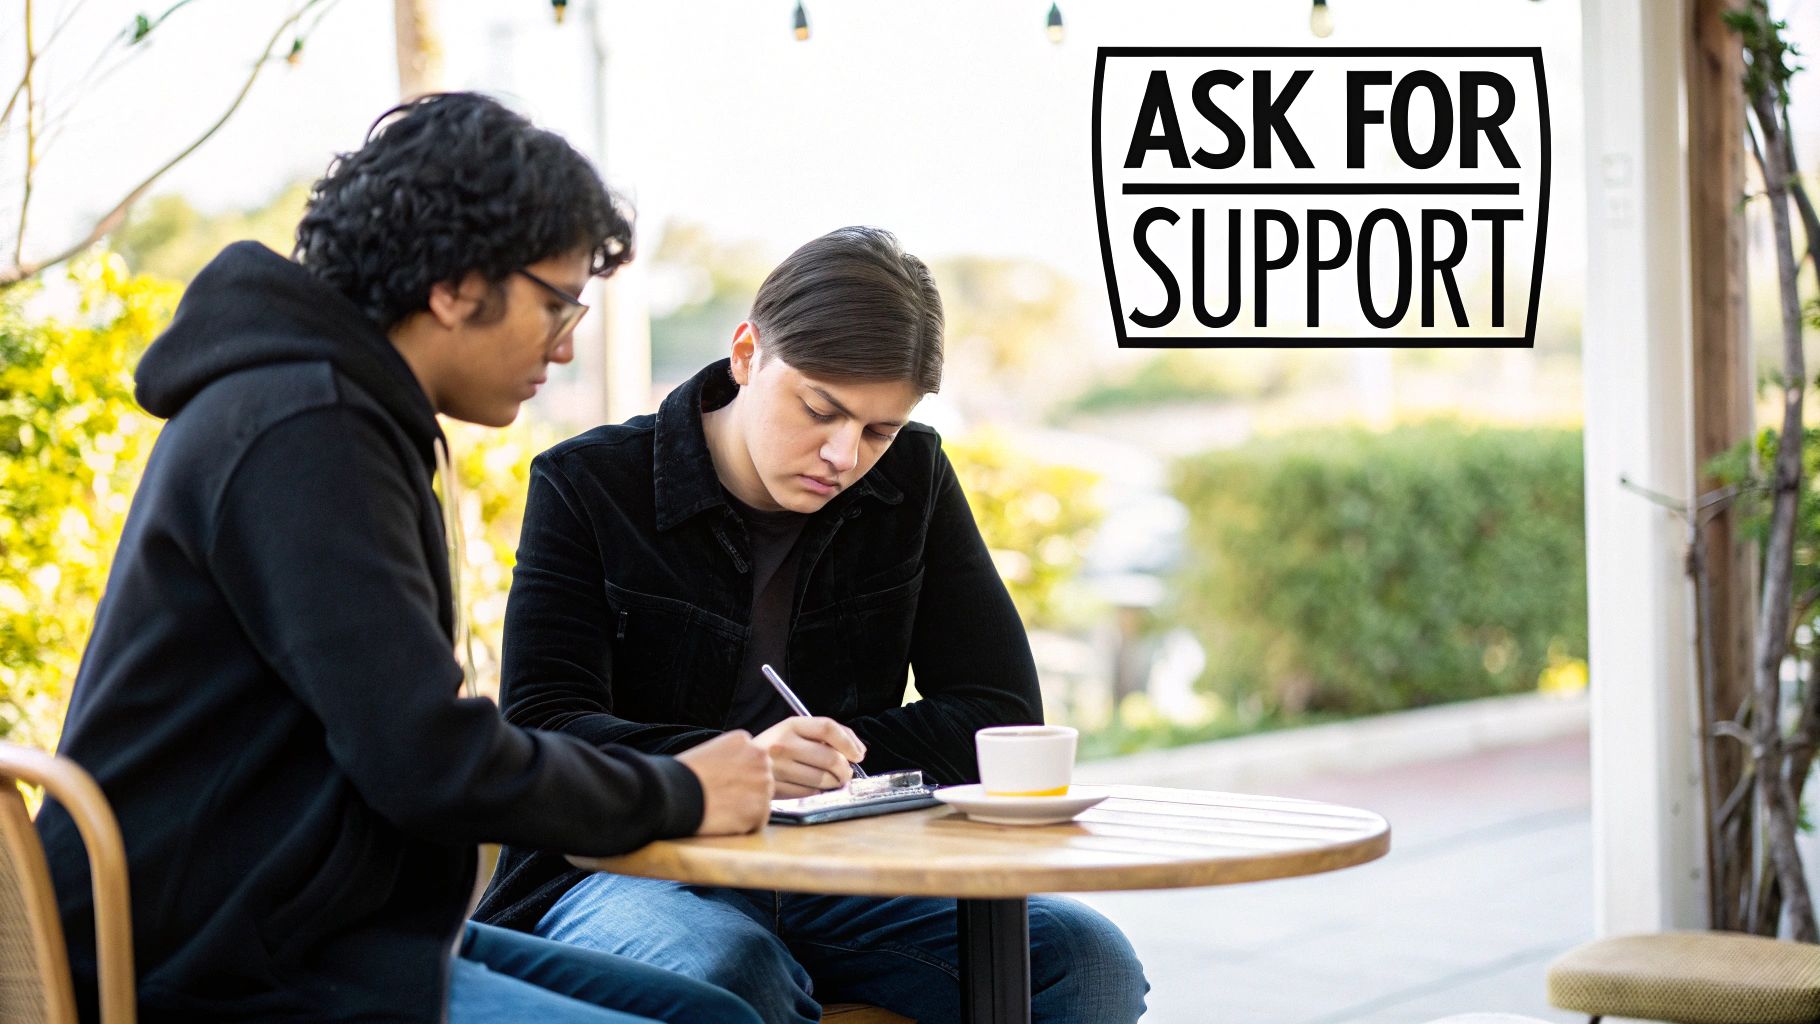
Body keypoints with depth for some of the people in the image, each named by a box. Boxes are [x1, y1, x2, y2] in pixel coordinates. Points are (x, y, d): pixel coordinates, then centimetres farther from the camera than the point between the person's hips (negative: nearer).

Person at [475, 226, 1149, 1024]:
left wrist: (826, 762, -8)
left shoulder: (912, 481, 8)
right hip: (627, 871, -4)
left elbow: (1003, 714, 7)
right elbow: (538, 734, -12)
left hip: (836, 879, 4)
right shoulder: (589, 484, -2)